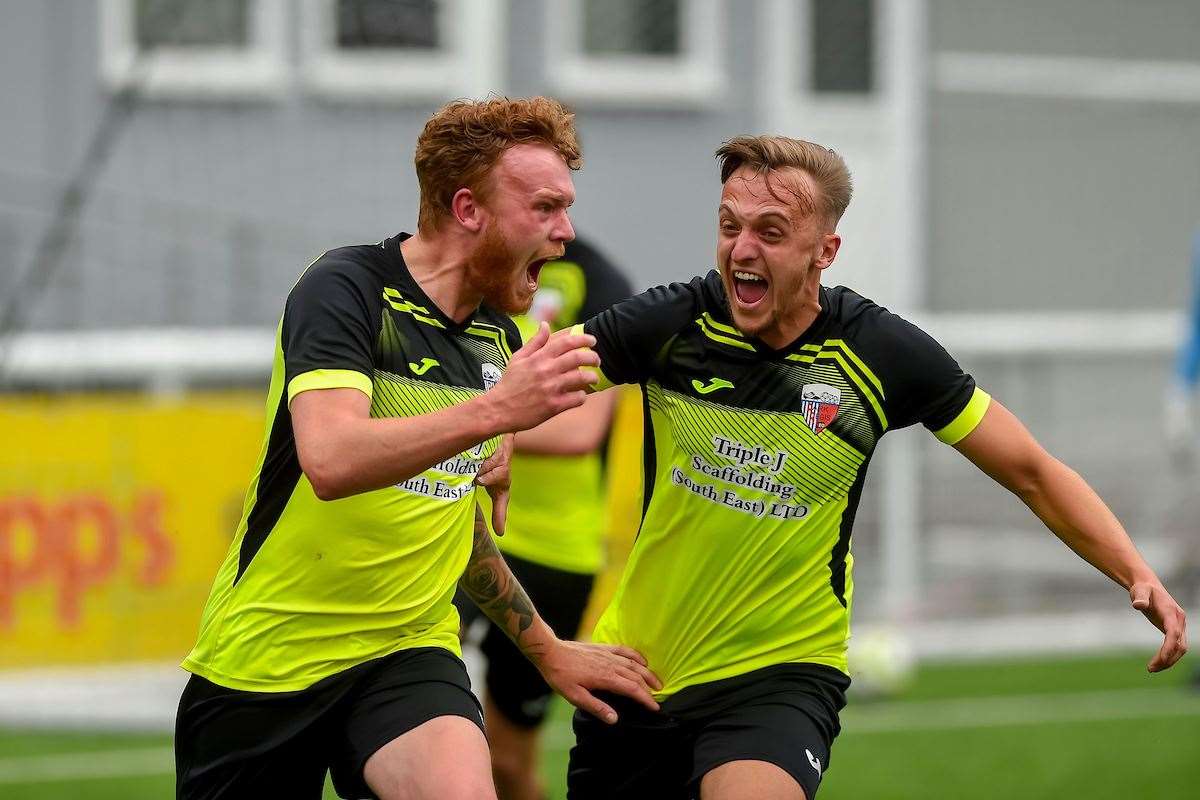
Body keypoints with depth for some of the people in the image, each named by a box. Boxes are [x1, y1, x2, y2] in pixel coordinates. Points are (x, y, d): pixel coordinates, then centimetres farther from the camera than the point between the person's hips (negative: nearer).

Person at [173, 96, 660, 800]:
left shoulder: (501, 337, 7)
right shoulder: (347, 288, -13)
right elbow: (331, 460, -31)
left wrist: (548, 650, 25)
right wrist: (494, 411, -37)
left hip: (408, 652, 4)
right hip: (264, 659, -4)